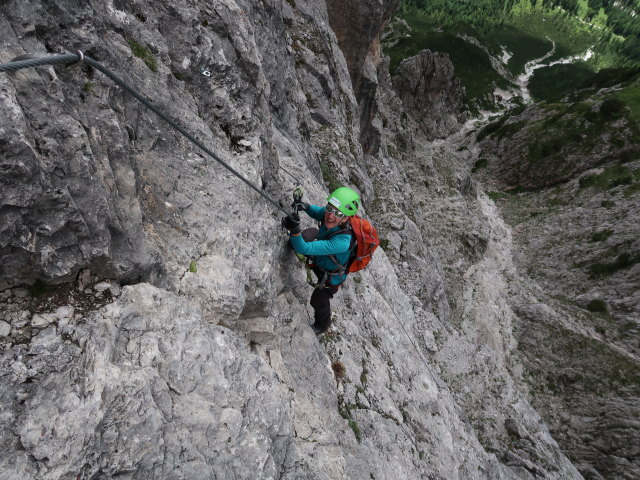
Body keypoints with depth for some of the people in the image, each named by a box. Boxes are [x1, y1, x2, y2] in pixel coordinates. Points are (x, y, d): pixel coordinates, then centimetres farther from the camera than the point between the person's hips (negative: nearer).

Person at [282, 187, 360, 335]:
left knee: (318, 301, 22)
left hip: (331, 278, -5)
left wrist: (295, 230, -65)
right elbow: (317, 212, -3)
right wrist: (306, 206, -24)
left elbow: (304, 249, -48)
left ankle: (322, 326, 56)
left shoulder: (342, 242, -48)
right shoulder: (330, 218, -29)